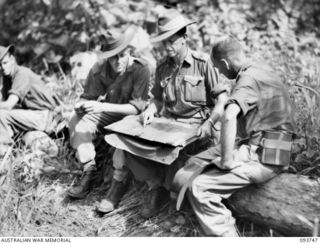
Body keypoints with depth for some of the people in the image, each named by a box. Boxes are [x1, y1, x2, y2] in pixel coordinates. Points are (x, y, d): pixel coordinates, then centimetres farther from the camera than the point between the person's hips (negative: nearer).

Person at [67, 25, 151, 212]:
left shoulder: (140, 69, -24)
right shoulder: (100, 69, -12)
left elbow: (137, 107, -27)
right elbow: (89, 96, -4)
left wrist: (102, 106, -37)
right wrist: (82, 106, -30)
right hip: (109, 113, 5)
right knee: (77, 122, -15)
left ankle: (119, 183, -22)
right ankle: (89, 173, -8)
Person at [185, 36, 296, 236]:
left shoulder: (249, 78, -17)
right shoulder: (261, 69, 13)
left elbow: (229, 117, -35)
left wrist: (227, 160, -26)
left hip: (263, 157, -10)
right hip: (261, 147, 10)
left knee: (199, 189, -19)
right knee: (194, 164, 13)